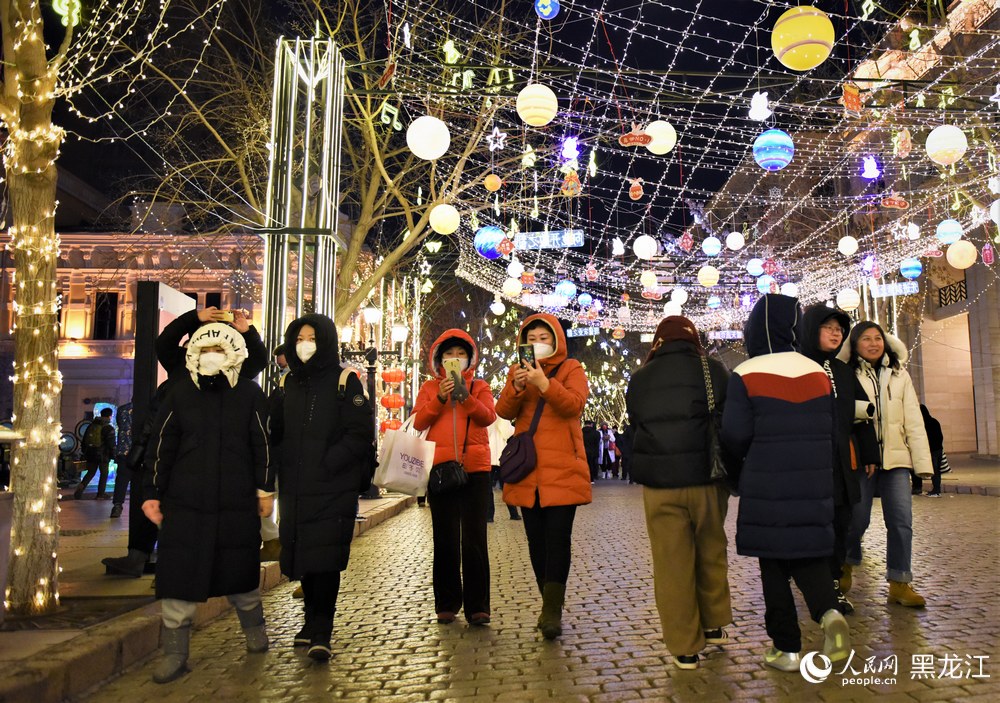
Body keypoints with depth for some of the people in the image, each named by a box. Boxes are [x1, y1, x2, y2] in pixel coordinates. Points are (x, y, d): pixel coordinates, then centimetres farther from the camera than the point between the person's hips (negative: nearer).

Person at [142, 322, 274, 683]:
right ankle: (174, 653, 14)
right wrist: (153, 494, 3)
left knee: (241, 571, 11)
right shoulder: (180, 393, 4)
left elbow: (262, 445, 4)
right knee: (178, 573, 1)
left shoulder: (249, 394, 1)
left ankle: (255, 630, 36)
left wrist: (265, 488, 4)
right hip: (185, 504, 1)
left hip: (237, 504, -1)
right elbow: (162, 447, 5)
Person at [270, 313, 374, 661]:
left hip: (334, 488, -5)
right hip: (295, 488, 5)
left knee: (324, 557, -9)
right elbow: (275, 432, 15)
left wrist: (327, 464, -15)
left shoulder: (345, 382, -4)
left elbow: (361, 434, -10)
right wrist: (283, 465, -1)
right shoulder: (289, 384, 13)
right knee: (301, 554, 10)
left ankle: (321, 631, -2)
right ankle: (314, 620, 24)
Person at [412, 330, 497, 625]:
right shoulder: (429, 387, 12)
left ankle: (477, 606, 2)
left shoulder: (479, 387, 10)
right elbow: (418, 422, -2)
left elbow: (488, 416, -9)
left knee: (474, 539, -4)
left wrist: (465, 396, -23)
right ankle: (447, 604, 16)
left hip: (475, 468, -1)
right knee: (445, 539, 6)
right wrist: (440, 398, -15)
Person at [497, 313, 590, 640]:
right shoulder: (517, 371, 15)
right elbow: (504, 412, 2)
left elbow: (575, 404, -13)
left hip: (562, 469, -4)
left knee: (558, 538, -9)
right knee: (536, 540, 8)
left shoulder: (571, 368, 5)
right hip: (527, 469, 4)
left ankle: (552, 610, -8)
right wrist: (517, 387, -17)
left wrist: (544, 383, -26)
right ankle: (550, 606, 18)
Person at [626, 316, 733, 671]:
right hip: (705, 480, 0)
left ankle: (684, 647, 12)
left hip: (658, 485, 1)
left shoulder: (639, 380, 5)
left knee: (672, 563, 6)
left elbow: (635, 428, 10)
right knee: (711, 554, 19)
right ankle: (714, 624, 30)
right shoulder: (712, 370, -1)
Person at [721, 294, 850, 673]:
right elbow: (833, 432, 11)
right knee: (809, 552, 16)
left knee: (773, 563, 7)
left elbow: (735, 434, -14)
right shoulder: (818, 373, 6)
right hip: (814, 483, 4)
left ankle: (787, 648, 11)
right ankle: (829, 611, -9)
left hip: (766, 486, -4)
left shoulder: (745, 375, -9)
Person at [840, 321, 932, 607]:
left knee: (901, 521, -2)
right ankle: (846, 564, 27)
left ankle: (899, 583, 8)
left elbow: (914, 421, 8)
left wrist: (923, 462, 3)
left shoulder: (899, 375, 12)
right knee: (857, 519, 0)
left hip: (895, 458, 3)